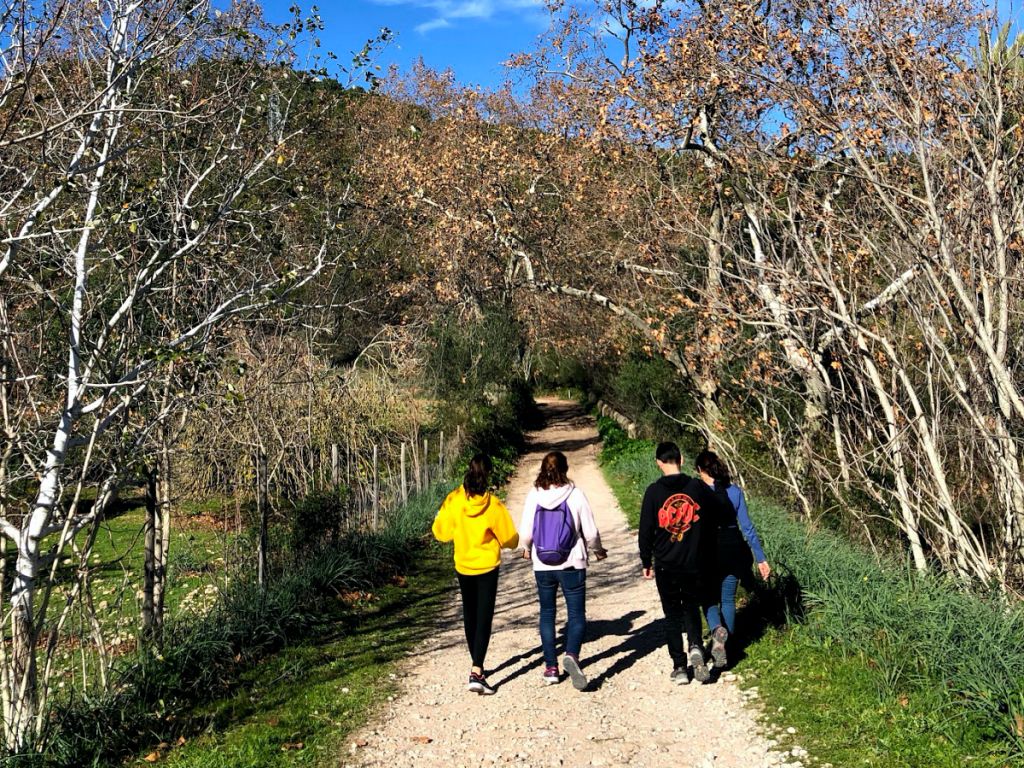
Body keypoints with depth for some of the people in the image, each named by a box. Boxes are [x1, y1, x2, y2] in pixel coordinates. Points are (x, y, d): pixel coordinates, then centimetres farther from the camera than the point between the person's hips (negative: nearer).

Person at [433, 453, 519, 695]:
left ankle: (477, 665, 31)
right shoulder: (493, 506, -17)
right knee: (484, 618, -2)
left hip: (463, 567, 3)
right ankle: (476, 673, -13)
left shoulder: (453, 500, -11)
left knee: (470, 616, 19)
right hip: (487, 567, -3)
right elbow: (509, 539, -9)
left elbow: (440, 531, -1)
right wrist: (515, 541, 14)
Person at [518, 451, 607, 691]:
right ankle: (572, 655, -18)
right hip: (572, 565, -2)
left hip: (542, 566, 2)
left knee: (547, 613, 15)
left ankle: (551, 667, 17)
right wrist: (598, 550, 14)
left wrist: (527, 548, 19)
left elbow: (525, 532, -3)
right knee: (577, 614, 6)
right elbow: (590, 532, -6)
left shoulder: (534, 496, -6)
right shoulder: (575, 495, -10)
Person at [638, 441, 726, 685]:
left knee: (672, 615, 11)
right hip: (695, 564, 1)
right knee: (691, 608, 19)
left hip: (666, 565, -1)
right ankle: (695, 647, -6)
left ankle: (679, 667, 10)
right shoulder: (698, 487, -3)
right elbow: (719, 512, 7)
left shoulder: (654, 491, -9)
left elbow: (646, 530, -7)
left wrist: (646, 562, 5)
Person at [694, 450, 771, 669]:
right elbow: (747, 527, -1)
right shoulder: (735, 491, -1)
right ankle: (725, 646, 20)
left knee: (709, 599, 12)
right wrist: (761, 558, 2)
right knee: (728, 600, 16)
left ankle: (717, 630, -17)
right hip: (734, 550, 3)